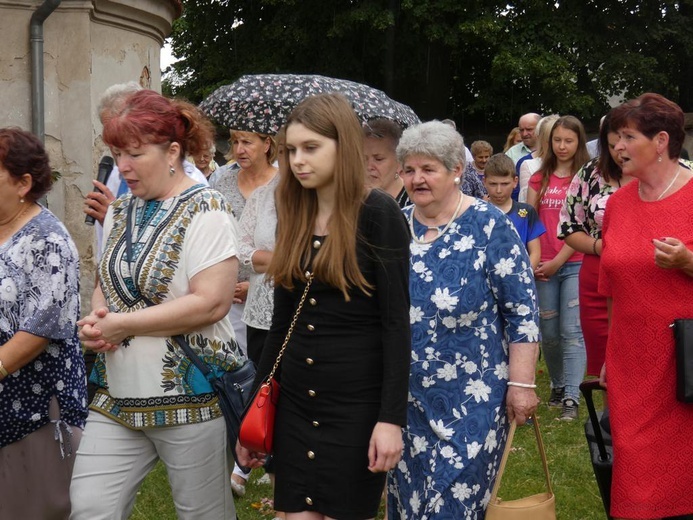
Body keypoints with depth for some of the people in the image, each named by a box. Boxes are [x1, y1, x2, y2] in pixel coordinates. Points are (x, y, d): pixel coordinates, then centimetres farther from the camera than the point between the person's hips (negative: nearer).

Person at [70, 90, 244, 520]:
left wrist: (121, 324, -17)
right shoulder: (121, 211, 10)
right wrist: (96, 322, -4)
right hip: (119, 396, 6)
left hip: (192, 397, -6)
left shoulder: (205, 210, -11)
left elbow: (211, 303, -21)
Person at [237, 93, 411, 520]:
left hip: (358, 404, -5)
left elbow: (396, 323, -12)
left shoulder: (378, 214, -9)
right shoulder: (294, 216, 8)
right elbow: (282, 321, 13)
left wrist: (391, 417, -18)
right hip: (296, 403, 5)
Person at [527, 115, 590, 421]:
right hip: (543, 266, 4)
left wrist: (558, 261, -10)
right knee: (549, 332, 10)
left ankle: (571, 397, -8)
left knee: (572, 332, -8)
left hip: (575, 263, -4)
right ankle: (558, 386, 27)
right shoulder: (540, 178, 12)